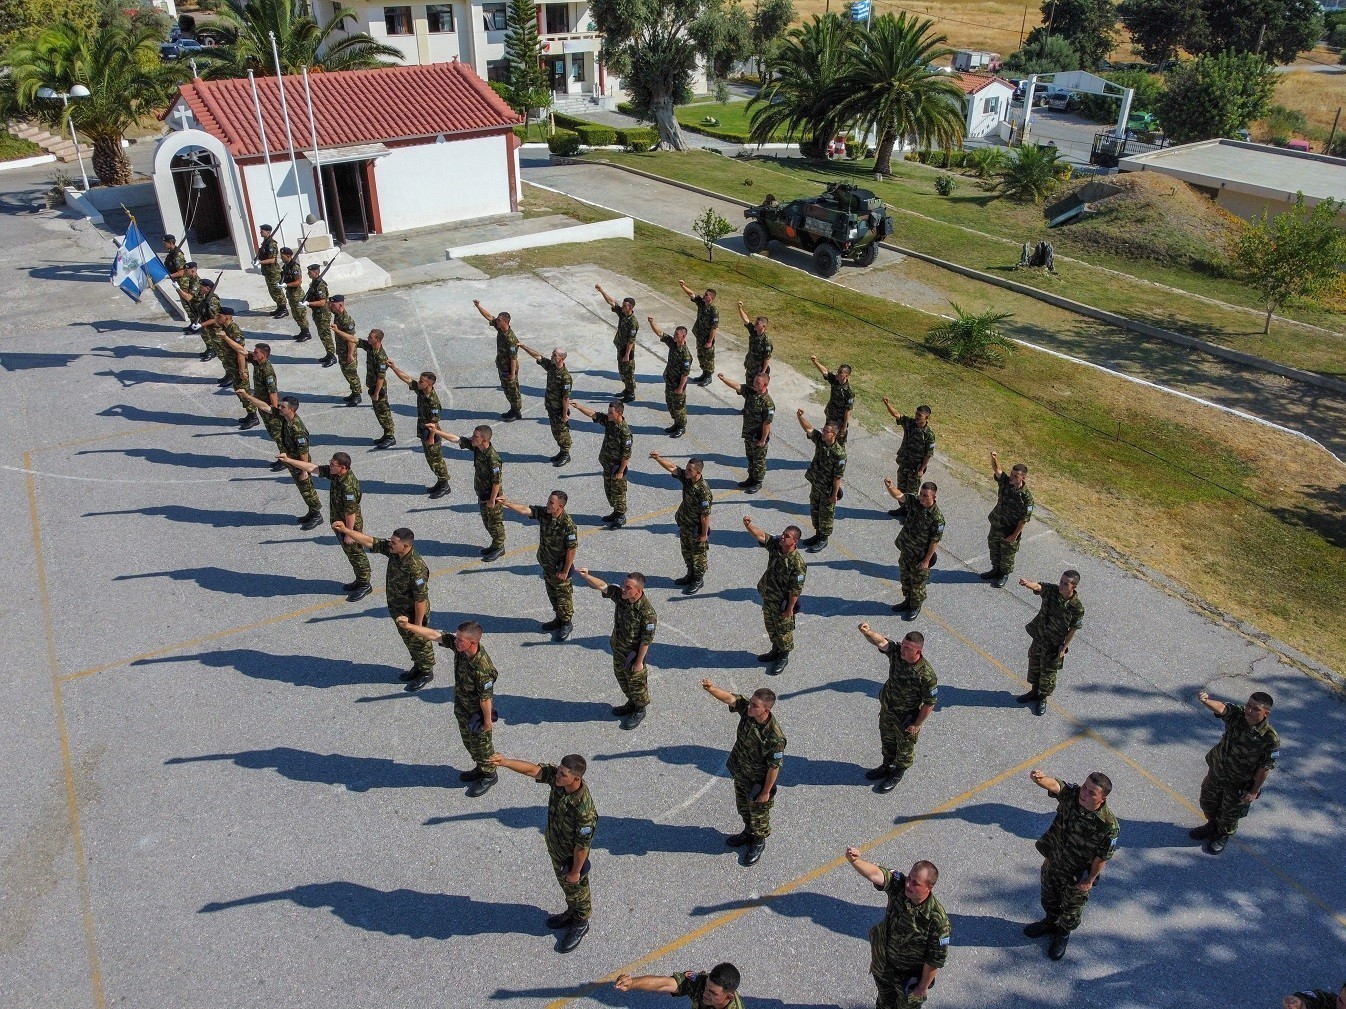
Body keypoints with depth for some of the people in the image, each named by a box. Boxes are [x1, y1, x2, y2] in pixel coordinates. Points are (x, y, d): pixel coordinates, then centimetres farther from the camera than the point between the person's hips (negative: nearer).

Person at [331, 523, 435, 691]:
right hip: (397, 610, 8)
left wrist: (418, 624, -22)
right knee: (408, 641, 27)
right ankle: (418, 666, 49)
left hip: (413, 613, -8)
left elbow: (421, 599, -30)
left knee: (419, 642, 15)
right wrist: (345, 530, -20)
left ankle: (426, 672, 37)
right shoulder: (392, 551, -15)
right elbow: (369, 541, -11)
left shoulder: (416, 569, -37)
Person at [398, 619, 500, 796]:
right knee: (468, 740, 27)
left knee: (482, 744, 16)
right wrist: (408, 626, -23)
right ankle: (480, 768, 51)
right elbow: (434, 635, -16)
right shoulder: (459, 646, -21)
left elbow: (486, 697, -28)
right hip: (462, 706, 8)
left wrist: (488, 721, -16)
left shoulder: (482, 669, -40)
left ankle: (489, 776, 40)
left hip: (478, 712, -8)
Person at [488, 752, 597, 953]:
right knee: (564, 883, 30)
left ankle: (580, 923, 47)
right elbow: (533, 770, -24)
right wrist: (506, 762, -41)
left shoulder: (583, 810, -42)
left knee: (576, 886, 20)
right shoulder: (557, 775, -26)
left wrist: (576, 871, -15)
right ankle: (572, 913, 57)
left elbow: (582, 845, -29)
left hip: (572, 854, -7)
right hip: (555, 845, 7)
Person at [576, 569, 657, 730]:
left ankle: (640, 710, 40)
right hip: (618, 648, 7)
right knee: (621, 677, 27)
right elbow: (603, 586, -10)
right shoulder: (620, 595, -16)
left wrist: (639, 662, -18)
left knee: (636, 682, 15)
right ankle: (632, 703, 51)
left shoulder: (647, 612, -34)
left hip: (633, 653, -7)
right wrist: (587, 576, -29)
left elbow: (646, 640, -26)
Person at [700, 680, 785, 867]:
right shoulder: (747, 709, -23)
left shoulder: (775, 737, -38)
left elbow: (774, 767, -27)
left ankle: (759, 842, 49)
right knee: (743, 807, 31)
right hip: (740, 774, 6)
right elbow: (730, 698, -27)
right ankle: (749, 833, 58)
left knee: (759, 814, 21)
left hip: (758, 781, -6)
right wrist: (711, 689, -48)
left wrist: (766, 792, -15)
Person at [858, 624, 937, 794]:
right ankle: (887, 766, 54)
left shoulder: (927, 676, -34)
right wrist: (867, 632, -59)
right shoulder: (896, 652, -22)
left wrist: (917, 724, -14)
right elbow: (880, 641, -37)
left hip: (906, 717, -5)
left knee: (905, 746, 22)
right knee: (887, 740, 28)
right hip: (887, 709, 5)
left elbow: (929, 704, -24)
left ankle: (897, 774, 47)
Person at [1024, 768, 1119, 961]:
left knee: (1071, 908, 24)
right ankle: (1051, 922, 58)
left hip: (1076, 875, -3)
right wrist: (1040, 778, -65)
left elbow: (1102, 857, -20)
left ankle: (1063, 934, 53)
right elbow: (1054, 785, -43)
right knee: (1049, 897, 29)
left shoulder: (1109, 826, -33)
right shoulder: (1072, 795, -25)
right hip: (1052, 861, 4)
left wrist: (1090, 880, -10)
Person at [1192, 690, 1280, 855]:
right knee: (1208, 803, 26)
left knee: (1229, 814, 20)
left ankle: (1223, 835, 50)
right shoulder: (1237, 714, -21)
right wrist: (1206, 700, -64)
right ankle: (1212, 825, 55)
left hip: (1238, 785, -4)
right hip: (1216, 771, 4)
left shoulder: (1271, 738, -28)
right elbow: (1221, 707, -41)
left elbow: (1265, 767, -18)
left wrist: (1254, 791, -11)